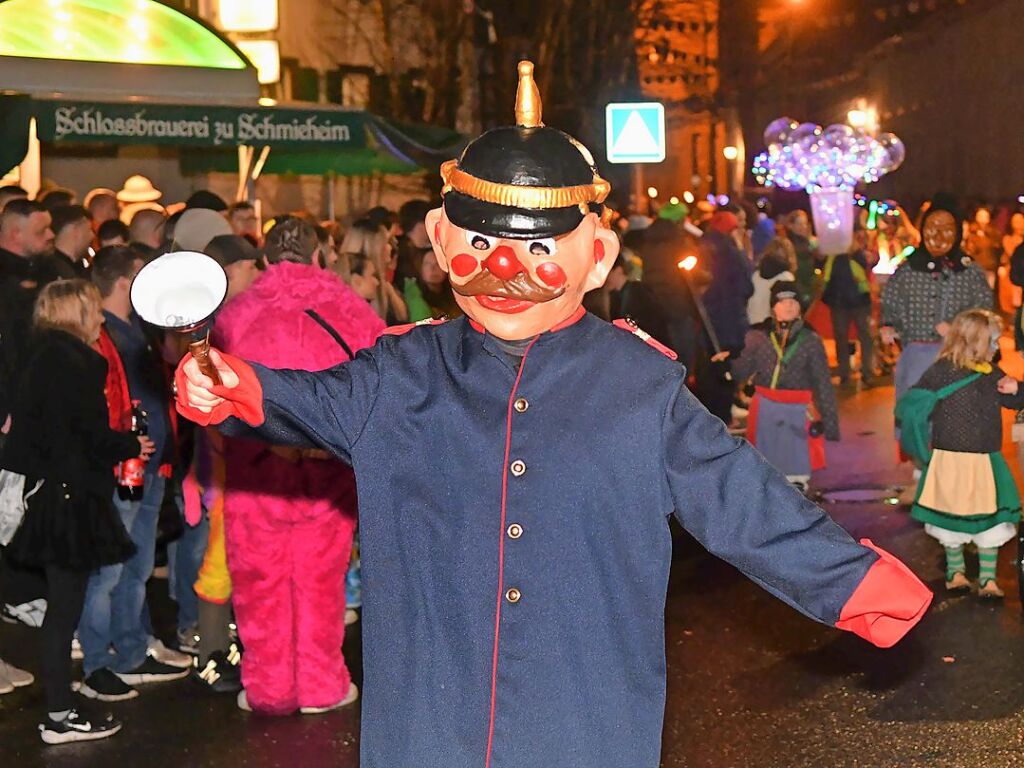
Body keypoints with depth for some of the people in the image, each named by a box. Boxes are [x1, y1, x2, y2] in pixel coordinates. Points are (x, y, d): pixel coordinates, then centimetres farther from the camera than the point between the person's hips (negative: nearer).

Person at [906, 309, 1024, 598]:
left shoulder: (992, 375, 6)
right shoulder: (942, 371, -11)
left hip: (985, 462, 4)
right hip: (950, 459, -4)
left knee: (990, 520, 3)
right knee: (952, 518, 11)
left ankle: (988, 579, 13)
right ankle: (955, 571, 29)